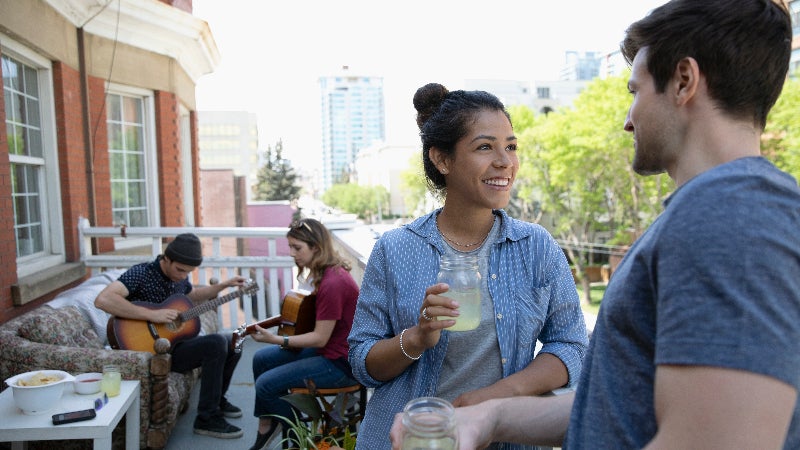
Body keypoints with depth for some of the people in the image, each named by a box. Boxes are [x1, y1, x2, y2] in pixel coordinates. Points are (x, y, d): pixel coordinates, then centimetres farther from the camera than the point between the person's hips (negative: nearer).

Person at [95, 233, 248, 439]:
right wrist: (152, 315, -37)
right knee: (216, 343, -26)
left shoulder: (179, 275, 2)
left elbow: (192, 295, 25)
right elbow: (102, 300, -37)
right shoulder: (141, 273, -21)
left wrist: (224, 285, 16)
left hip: (179, 338, 9)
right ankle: (207, 419, -16)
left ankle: (217, 400, 25)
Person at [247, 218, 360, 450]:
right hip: (327, 347, 10)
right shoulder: (325, 273, 3)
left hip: (341, 362, -10)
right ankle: (266, 426, 22)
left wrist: (276, 340, -22)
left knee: (266, 385, -11)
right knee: (261, 359, 13)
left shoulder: (333, 283, -28)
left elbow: (320, 338, -24)